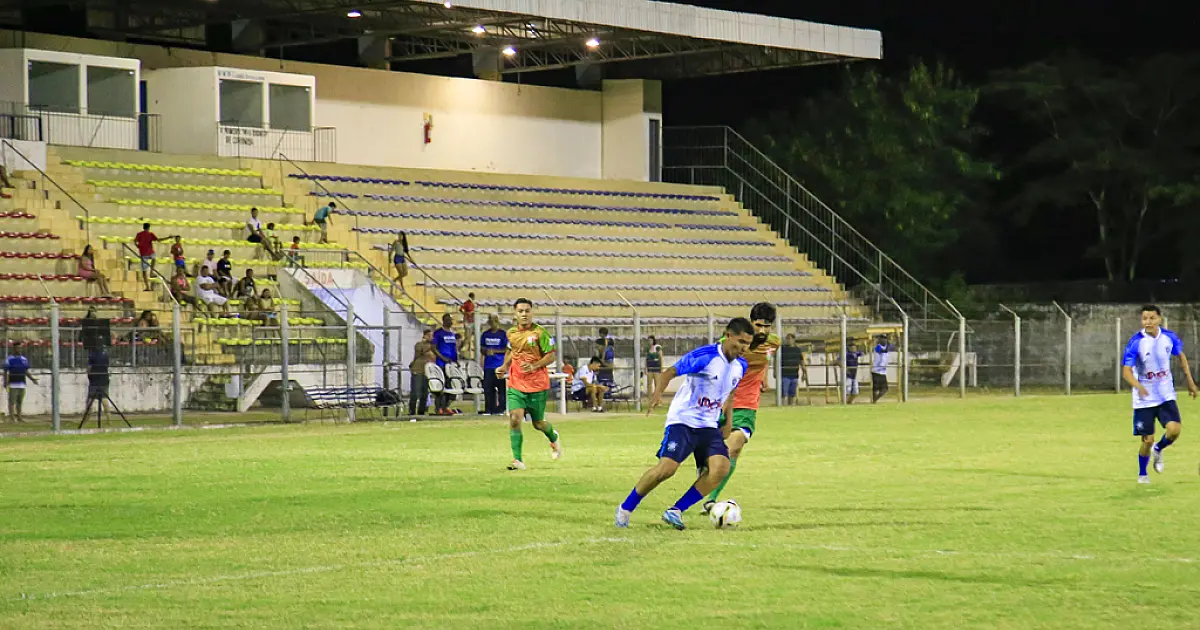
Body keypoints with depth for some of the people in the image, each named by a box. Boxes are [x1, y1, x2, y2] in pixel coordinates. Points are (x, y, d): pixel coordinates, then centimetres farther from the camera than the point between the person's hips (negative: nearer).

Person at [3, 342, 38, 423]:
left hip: (22, 384, 6)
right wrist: (5, 382, -18)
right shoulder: (9, 359, -3)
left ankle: (19, 417, 12)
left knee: (20, 401, 8)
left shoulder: (24, 359, 14)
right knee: (12, 401, -7)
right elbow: (5, 372, -6)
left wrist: (32, 379, 6)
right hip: (13, 384, -6)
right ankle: (12, 417, -8)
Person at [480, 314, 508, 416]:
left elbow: (507, 349, -2)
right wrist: (486, 351, -5)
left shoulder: (503, 334, 1)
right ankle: (488, 410, 5)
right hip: (488, 365, 3)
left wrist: (495, 351, -12)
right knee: (488, 388, 0)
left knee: (501, 388, -3)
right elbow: (482, 348, 16)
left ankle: (500, 409, 2)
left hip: (500, 364, -3)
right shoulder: (485, 334, 11)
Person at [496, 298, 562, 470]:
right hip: (516, 384, 3)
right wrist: (504, 367, 7)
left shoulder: (539, 332, -10)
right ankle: (517, 460, -15)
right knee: (514, 418, -17)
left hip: (537, 385, -3)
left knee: (538, 424, 9)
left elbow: (552, 355, -9)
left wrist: (534, 366, -22)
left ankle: (554, 438, 46)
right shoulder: (511, 333, 4)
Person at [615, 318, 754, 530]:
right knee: (667, 467, -21)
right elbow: (669, 372, -16)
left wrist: (728, 421, 17)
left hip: (709, 425, 6)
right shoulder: (705, 356, -17)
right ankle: (625, 509, 1)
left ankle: (675, 511, -8)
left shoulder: (740, 366, 4)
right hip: (683, 420, -6)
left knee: (721, 467, -17)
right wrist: (658, 393, -35)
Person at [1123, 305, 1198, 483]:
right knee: (1147, 440, -1)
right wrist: (1138, 386, -40)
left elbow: (1181, 356, 14)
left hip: (1166, 396, 3)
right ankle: (1142, 474, 26)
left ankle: (1158, 450, 18)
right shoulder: (1135, 342, -17)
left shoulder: (1169, 337, -6)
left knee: (1174, 429, -16)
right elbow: (1126, 371, -21)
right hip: (1144, 399, -3)